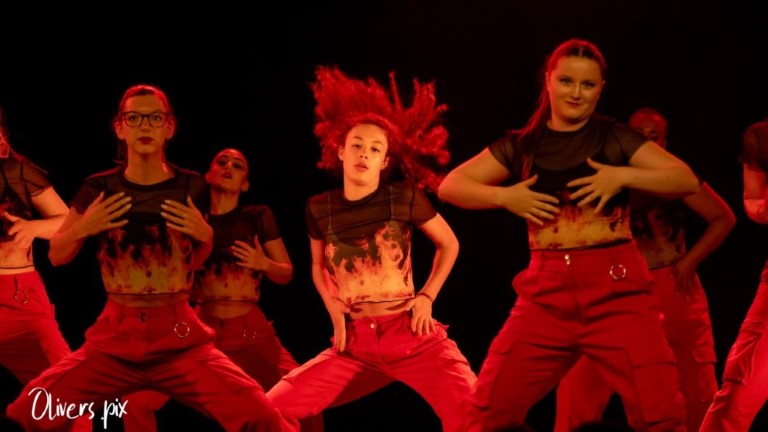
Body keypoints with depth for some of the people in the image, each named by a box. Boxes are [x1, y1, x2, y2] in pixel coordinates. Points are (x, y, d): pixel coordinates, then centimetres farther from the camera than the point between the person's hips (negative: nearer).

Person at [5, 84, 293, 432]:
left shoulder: (190, 187, 1)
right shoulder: (99, 188, 1)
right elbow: (56, 256, 11)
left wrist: (205, 235, -5)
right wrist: (82, 228, -8)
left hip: (180, 339, -1)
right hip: (114, 339, 1)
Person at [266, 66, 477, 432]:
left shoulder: (404, 197, -4)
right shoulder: (320, 208, 3)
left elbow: (449, 244, 12)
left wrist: (427, 296, 2)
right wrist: (333, 308, 4)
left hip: (412, 335, -3)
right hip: (354, 342, 3)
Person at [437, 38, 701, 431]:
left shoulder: (616, 138, 5)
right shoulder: (521, 146, 10)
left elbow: (687, 181, -2)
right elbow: (450, 186, 8)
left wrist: (622, 176, -15)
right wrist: (504, 196, -8)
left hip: (616, 290, -2)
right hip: (546, 294, 2)